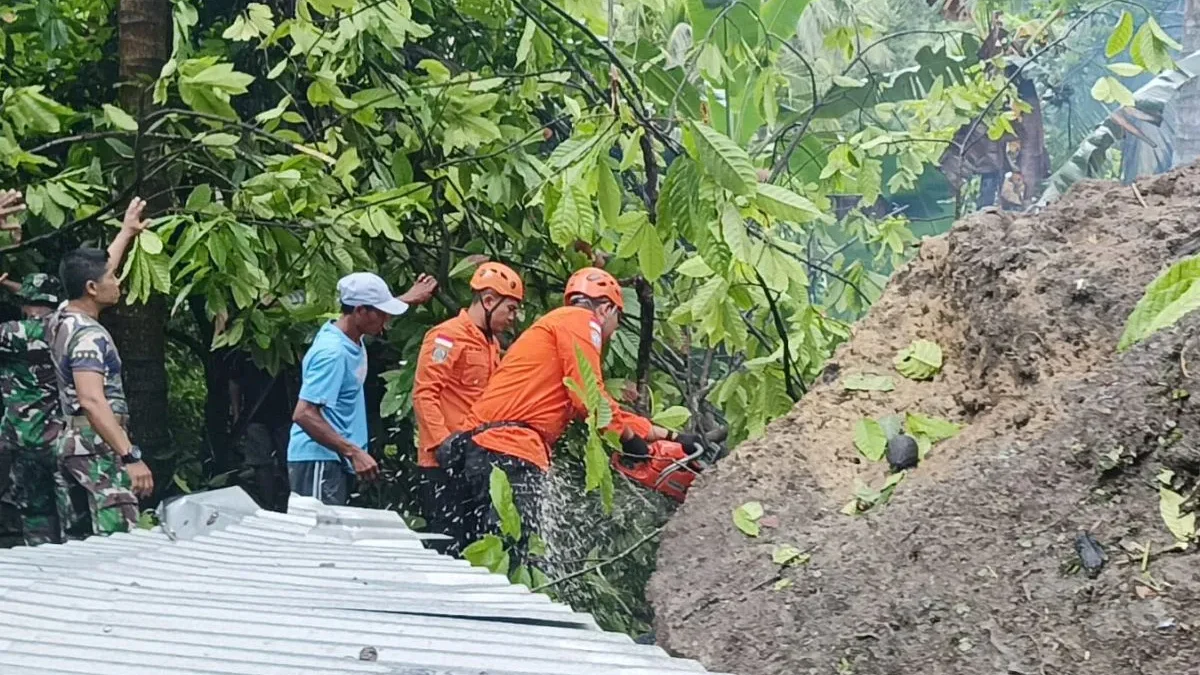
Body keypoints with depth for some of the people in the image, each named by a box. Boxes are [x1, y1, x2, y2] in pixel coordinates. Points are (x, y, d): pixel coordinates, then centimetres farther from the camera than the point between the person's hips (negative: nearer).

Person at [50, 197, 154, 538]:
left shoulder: (62, 320, 11)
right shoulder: (88, 335, -17)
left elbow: (94, 271, 30)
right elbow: (93, 402, -28)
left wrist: (126, 233, 42)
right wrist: (131, 457, -32)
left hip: (70, 443, 10)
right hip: (99, 447, -10)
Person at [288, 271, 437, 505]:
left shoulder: (352, 339, 8)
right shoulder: (332, 353, -21)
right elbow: (304, 414, -26)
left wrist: (407, 299, 31)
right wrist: (354, 452, -28)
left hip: (336, 459, 10)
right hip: (319, 461, -10)